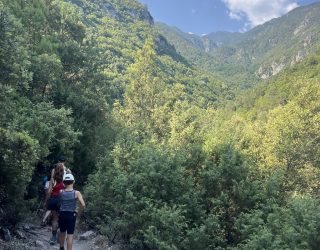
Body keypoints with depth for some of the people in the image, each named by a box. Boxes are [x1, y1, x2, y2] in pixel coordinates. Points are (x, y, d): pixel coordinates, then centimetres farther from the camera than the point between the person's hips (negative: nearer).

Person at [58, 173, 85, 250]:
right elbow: (83, 205, -18)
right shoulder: (76, 193, -13)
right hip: (71, 215, -3)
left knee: (62, 232, 23)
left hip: (62, 214, 3)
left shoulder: (61, 192, -7)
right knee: (70, 235, 1)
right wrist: (80, 210, 2)